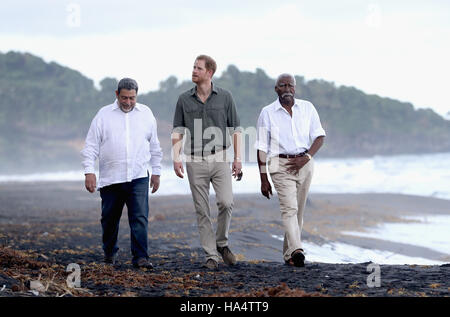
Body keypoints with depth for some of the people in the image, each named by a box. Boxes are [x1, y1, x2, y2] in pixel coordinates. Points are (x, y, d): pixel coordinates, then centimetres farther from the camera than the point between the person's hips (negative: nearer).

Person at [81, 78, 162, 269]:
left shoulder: (146, 114, 11)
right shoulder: (103, 115, 4)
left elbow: (154, 145, 18)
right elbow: (91, 146, 3)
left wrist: (156, 172, 16)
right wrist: (89, 171, -7)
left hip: (138, 177, 0)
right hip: (110, 179, 0)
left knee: (140, 217, -11)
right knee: (110, 219, 9)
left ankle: (140, 257, -11)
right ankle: (110, 253, 30)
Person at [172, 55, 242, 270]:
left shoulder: (224, 97, 3)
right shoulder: (184, 99, 5)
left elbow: (235, 129, 7)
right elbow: (177, 131, 5)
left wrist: (237, 158, 1)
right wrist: (176, 157, -8)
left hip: (219, 158, -1)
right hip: (195, 161, 1)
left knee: (226, 203, -15)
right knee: (202, 211, 1)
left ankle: (222, 243, 8)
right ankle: (211, 255, 7)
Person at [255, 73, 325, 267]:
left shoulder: (307, 108, 6)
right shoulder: (267, 113, 0)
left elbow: (319, 136, 7)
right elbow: (261, 148, 2)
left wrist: (306, 157, -11)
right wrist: (263, 179, -2)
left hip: (304, 163, 3)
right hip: (280, 165, -3)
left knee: (298, 211, 7)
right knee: (289, 208, -18)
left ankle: (288, 254, 16)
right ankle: (296, 251, -34)